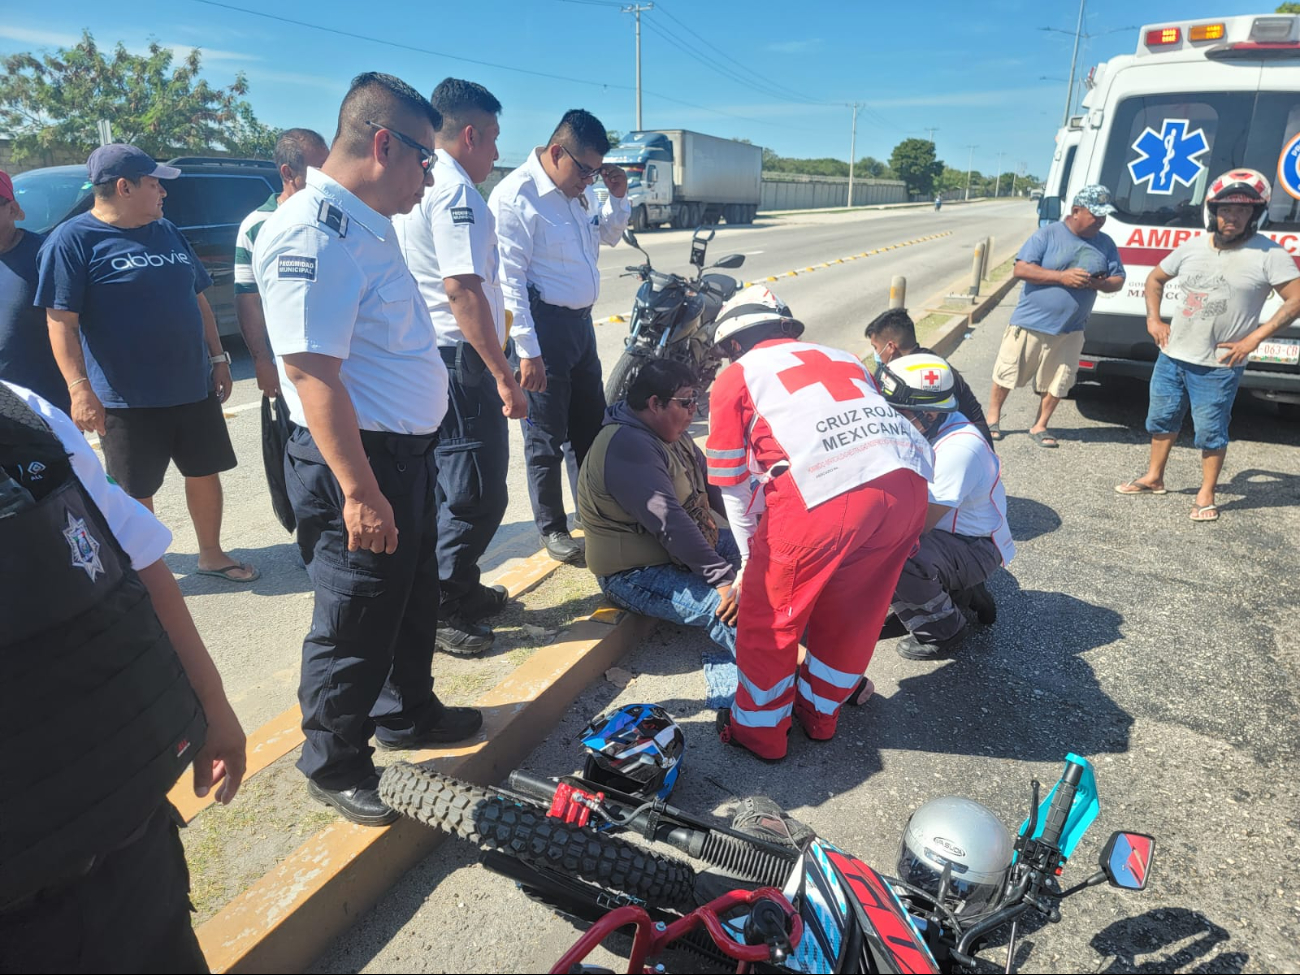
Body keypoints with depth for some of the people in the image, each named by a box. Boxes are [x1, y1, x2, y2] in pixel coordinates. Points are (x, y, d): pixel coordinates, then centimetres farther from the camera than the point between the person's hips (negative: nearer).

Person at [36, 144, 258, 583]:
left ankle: (212, 555, 31)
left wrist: (218, 356, 13)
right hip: (126, 398, -5)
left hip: (193, 386, 6)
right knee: (136, 493, 8)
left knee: (205, 472, 13)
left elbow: (197, 299, 16)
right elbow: (61, 321, -13)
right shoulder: (73, 239, -9)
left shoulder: (167, 231, 10)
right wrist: (80, 388, -20)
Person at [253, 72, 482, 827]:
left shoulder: (369, 223, 11)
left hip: (409, 451, 10)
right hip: (359, 461, -10)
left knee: (415, 601, 23)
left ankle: (407, 714, 45)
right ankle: (334, 765, 28)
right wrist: (359, 492, -27)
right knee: (357, 623, 6)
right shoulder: (312, 234, -21)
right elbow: (311, 372, -26)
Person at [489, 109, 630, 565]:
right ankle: (552, 528, 20)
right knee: (547, 437, 3)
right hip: (543, 325, -8)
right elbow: (509, 280, -19)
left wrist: (618, 198, 5)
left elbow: (608, 235, 25)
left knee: (592, 424, 19)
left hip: (581, 321, 8)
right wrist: (528, 351, -21)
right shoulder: (515, 196, -16)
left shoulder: (580, 189, 8)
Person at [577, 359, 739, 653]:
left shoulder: (671, 433, 7)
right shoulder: (627, 447, -26)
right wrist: (723, 578, -32)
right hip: (634, 575, -11)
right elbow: (670, 524, -32)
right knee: (729, 608, -28)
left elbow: (711, 483, 8)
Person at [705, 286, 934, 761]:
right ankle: (819, 713, 46)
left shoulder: (736, 377, 16)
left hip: (822, 494, -5)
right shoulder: (842, 359, 31)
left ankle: (758, 730, 36)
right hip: (906, 484, 6)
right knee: (851, 613, 25)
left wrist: (751, 558, 31)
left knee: (771, 614, 18)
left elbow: (734, 485, 17)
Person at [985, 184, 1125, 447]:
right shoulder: (1048, 234, -8)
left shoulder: (1106, 244, 6)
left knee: (1057, 383, 9)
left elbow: (1118, 280, 9)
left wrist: (1100, 283, -15)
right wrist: (1062, 276, -22)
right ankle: (993, 416, 26)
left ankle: (1040, 426, 25)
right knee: (1007, 372, 7)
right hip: (1031, 322, -4)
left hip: (1070, 331, 4)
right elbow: (1020, 269, -15)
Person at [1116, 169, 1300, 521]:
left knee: (1210, 432, 1)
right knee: (1161, 418, 16)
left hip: (1218, 366, -5)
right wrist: (1153, 320, 7)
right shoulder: (1192, 247, 3)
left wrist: (1254, 338, -15)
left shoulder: (1268, 254, -10)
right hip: (1171, 356, 5)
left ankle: (1206, 495, 16)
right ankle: (1153, 478, 32)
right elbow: (1155, 279, 18)